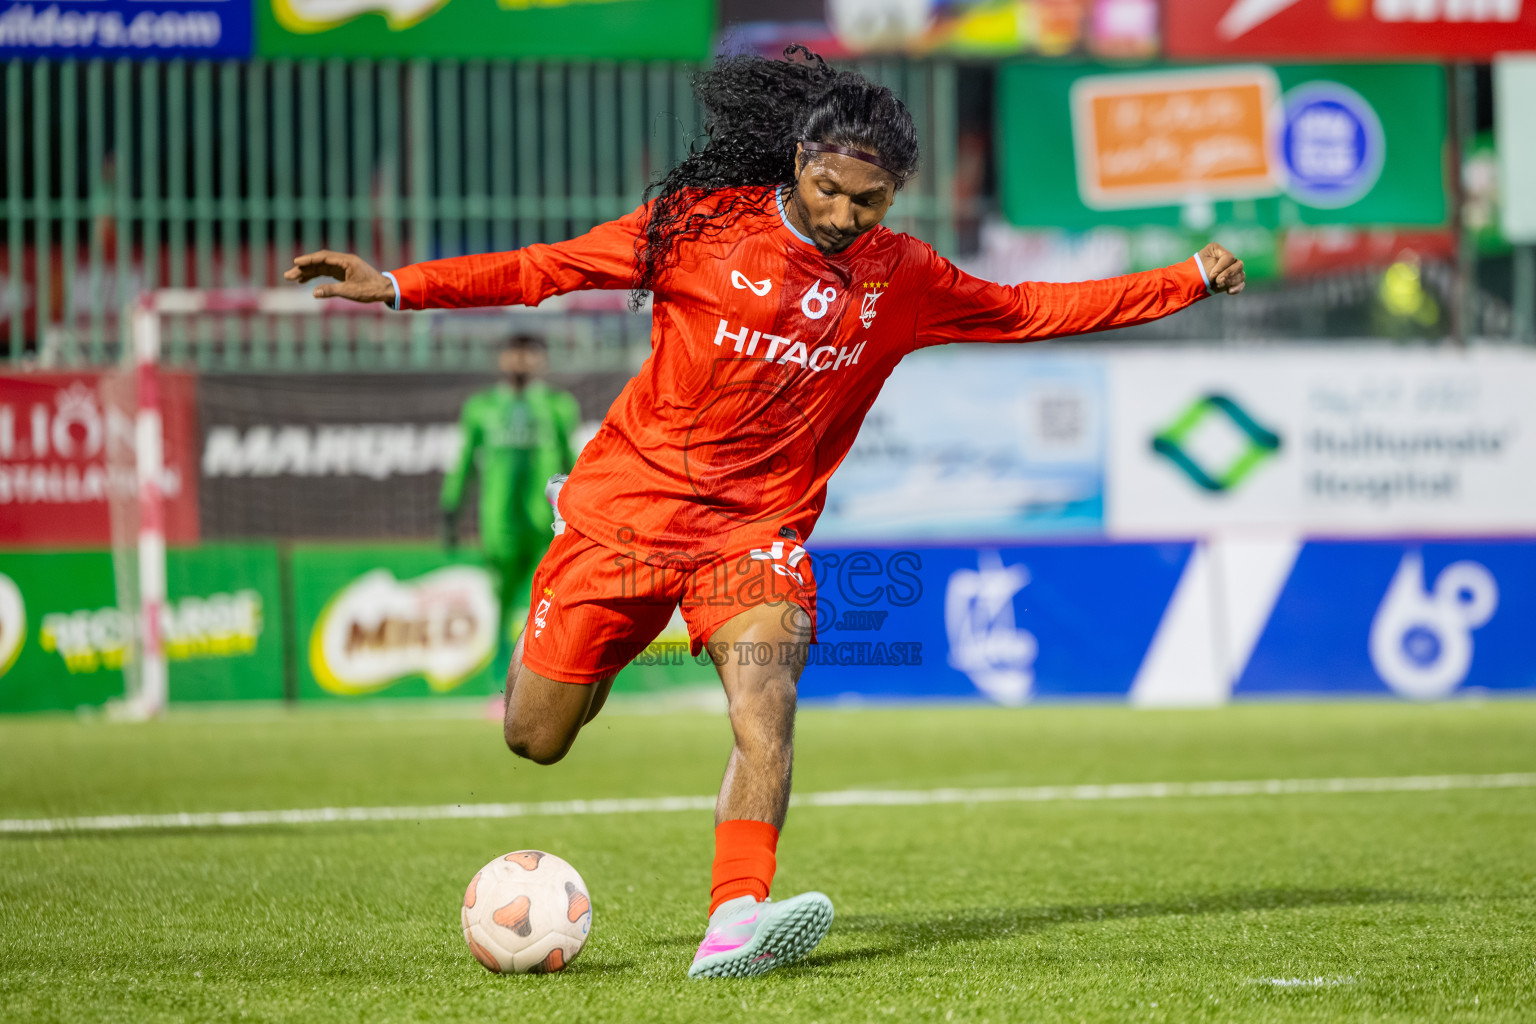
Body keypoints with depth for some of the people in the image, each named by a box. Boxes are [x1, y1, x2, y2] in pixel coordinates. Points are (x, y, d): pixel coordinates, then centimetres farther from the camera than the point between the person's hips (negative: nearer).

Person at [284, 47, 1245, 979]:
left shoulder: (901, 278, 2)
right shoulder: (703, 225, -9)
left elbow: (1031, 309, 10)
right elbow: (548, 267, -7)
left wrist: (1190, 280, 7)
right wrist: (395, 285, -14)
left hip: (759, 529, 1)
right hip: (630, 506, -1)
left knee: (766, 700, -28)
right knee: (536, 738, 4)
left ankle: (736, 919, -37)